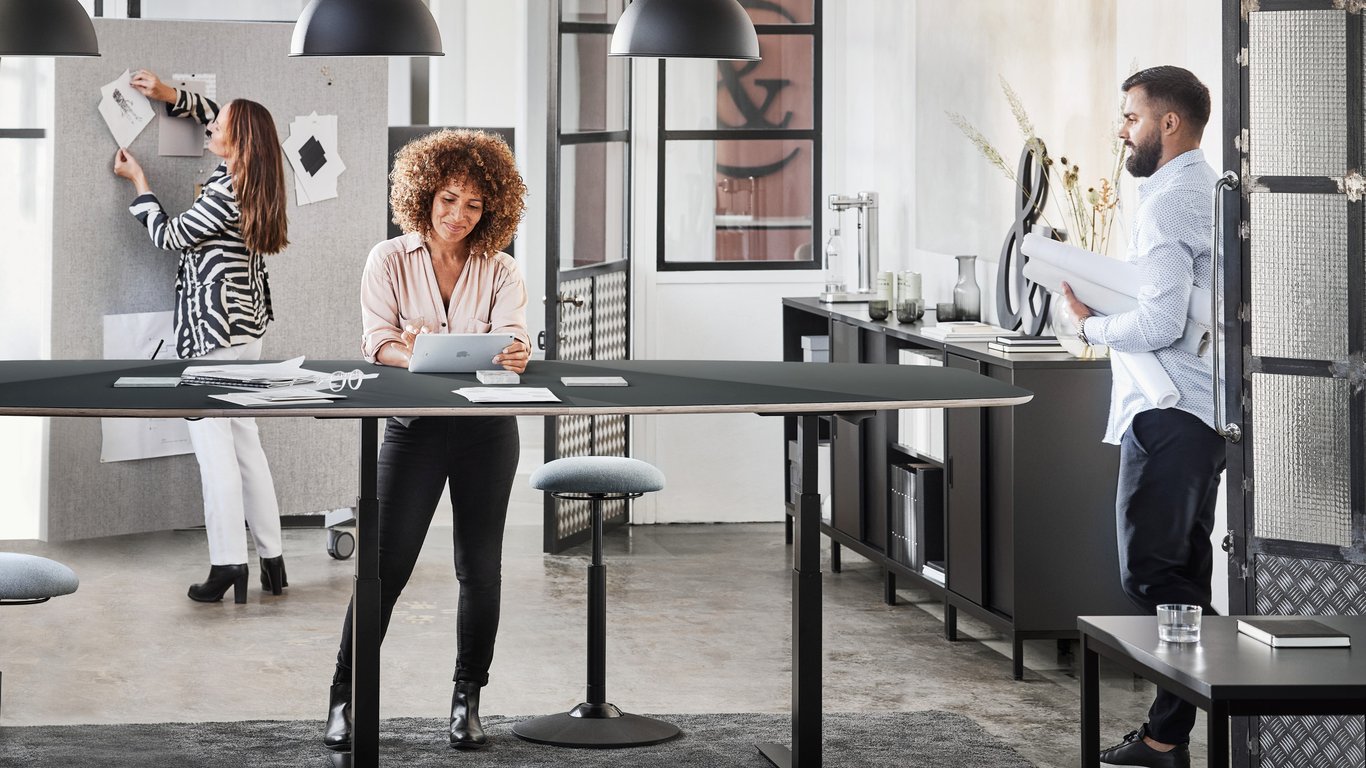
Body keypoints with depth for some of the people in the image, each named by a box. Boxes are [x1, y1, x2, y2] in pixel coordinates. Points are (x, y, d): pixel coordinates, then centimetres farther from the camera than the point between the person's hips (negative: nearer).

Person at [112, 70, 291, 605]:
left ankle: (229, 564, -8)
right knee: (245, 443, 12)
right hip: (245, 326, 9)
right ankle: (272, 559, 12)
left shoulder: (223, 196, -19)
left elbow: (169, 236, -6)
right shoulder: (250, 181, 6)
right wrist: (168, 95, 16)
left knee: (213, 444, -6)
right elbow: (214, 117, 24)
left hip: (213, 330, -9)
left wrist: (138, 181, 5)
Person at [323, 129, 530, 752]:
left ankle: (467, 700, 18)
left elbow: (511, 338, -8)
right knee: (385, 565, -5)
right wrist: (408, 354, -29)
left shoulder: (501, 272, 6)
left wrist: (515, 355, -33)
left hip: (487, 429, 2)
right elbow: (376, 341, -7)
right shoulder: (389, 262, 3)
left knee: (481, 567, 6)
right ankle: (345, 699, 4)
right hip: (415, 424, -2)